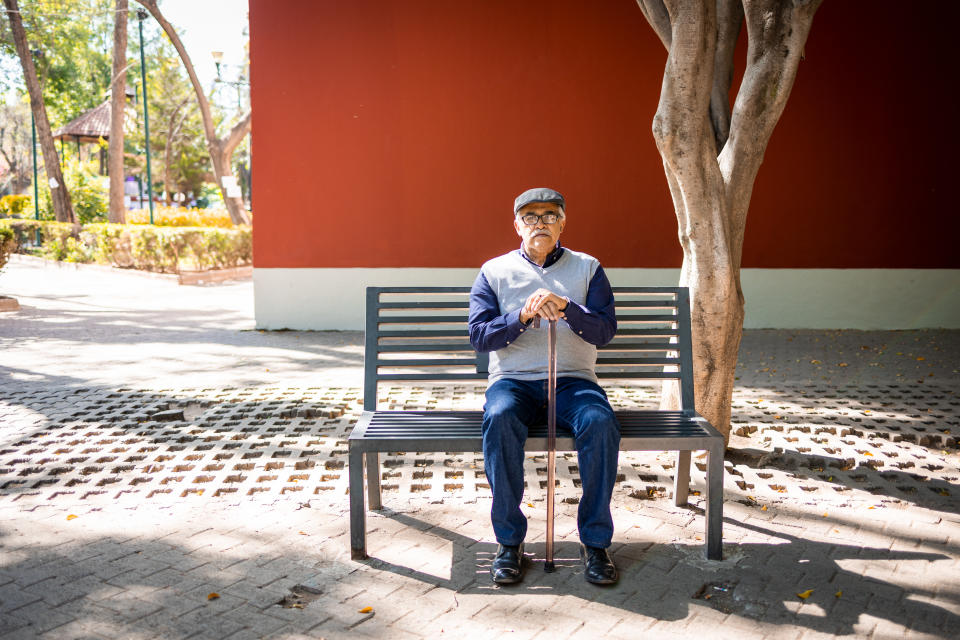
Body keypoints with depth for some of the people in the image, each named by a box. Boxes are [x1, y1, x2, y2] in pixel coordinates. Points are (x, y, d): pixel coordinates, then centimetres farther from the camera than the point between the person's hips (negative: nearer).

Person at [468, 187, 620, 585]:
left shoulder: (587, 268, 12)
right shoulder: (494, 271, 11)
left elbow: (605, 330, -1)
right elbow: (478, 335, 0)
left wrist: (566, 309, -20)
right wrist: (522, 316, -17)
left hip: (572, 380, 1)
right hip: (513, 380, 0)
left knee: (601, 423, -32)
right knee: (500, 418, -34)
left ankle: (595, 540, -16)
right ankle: (509, 540, -20)